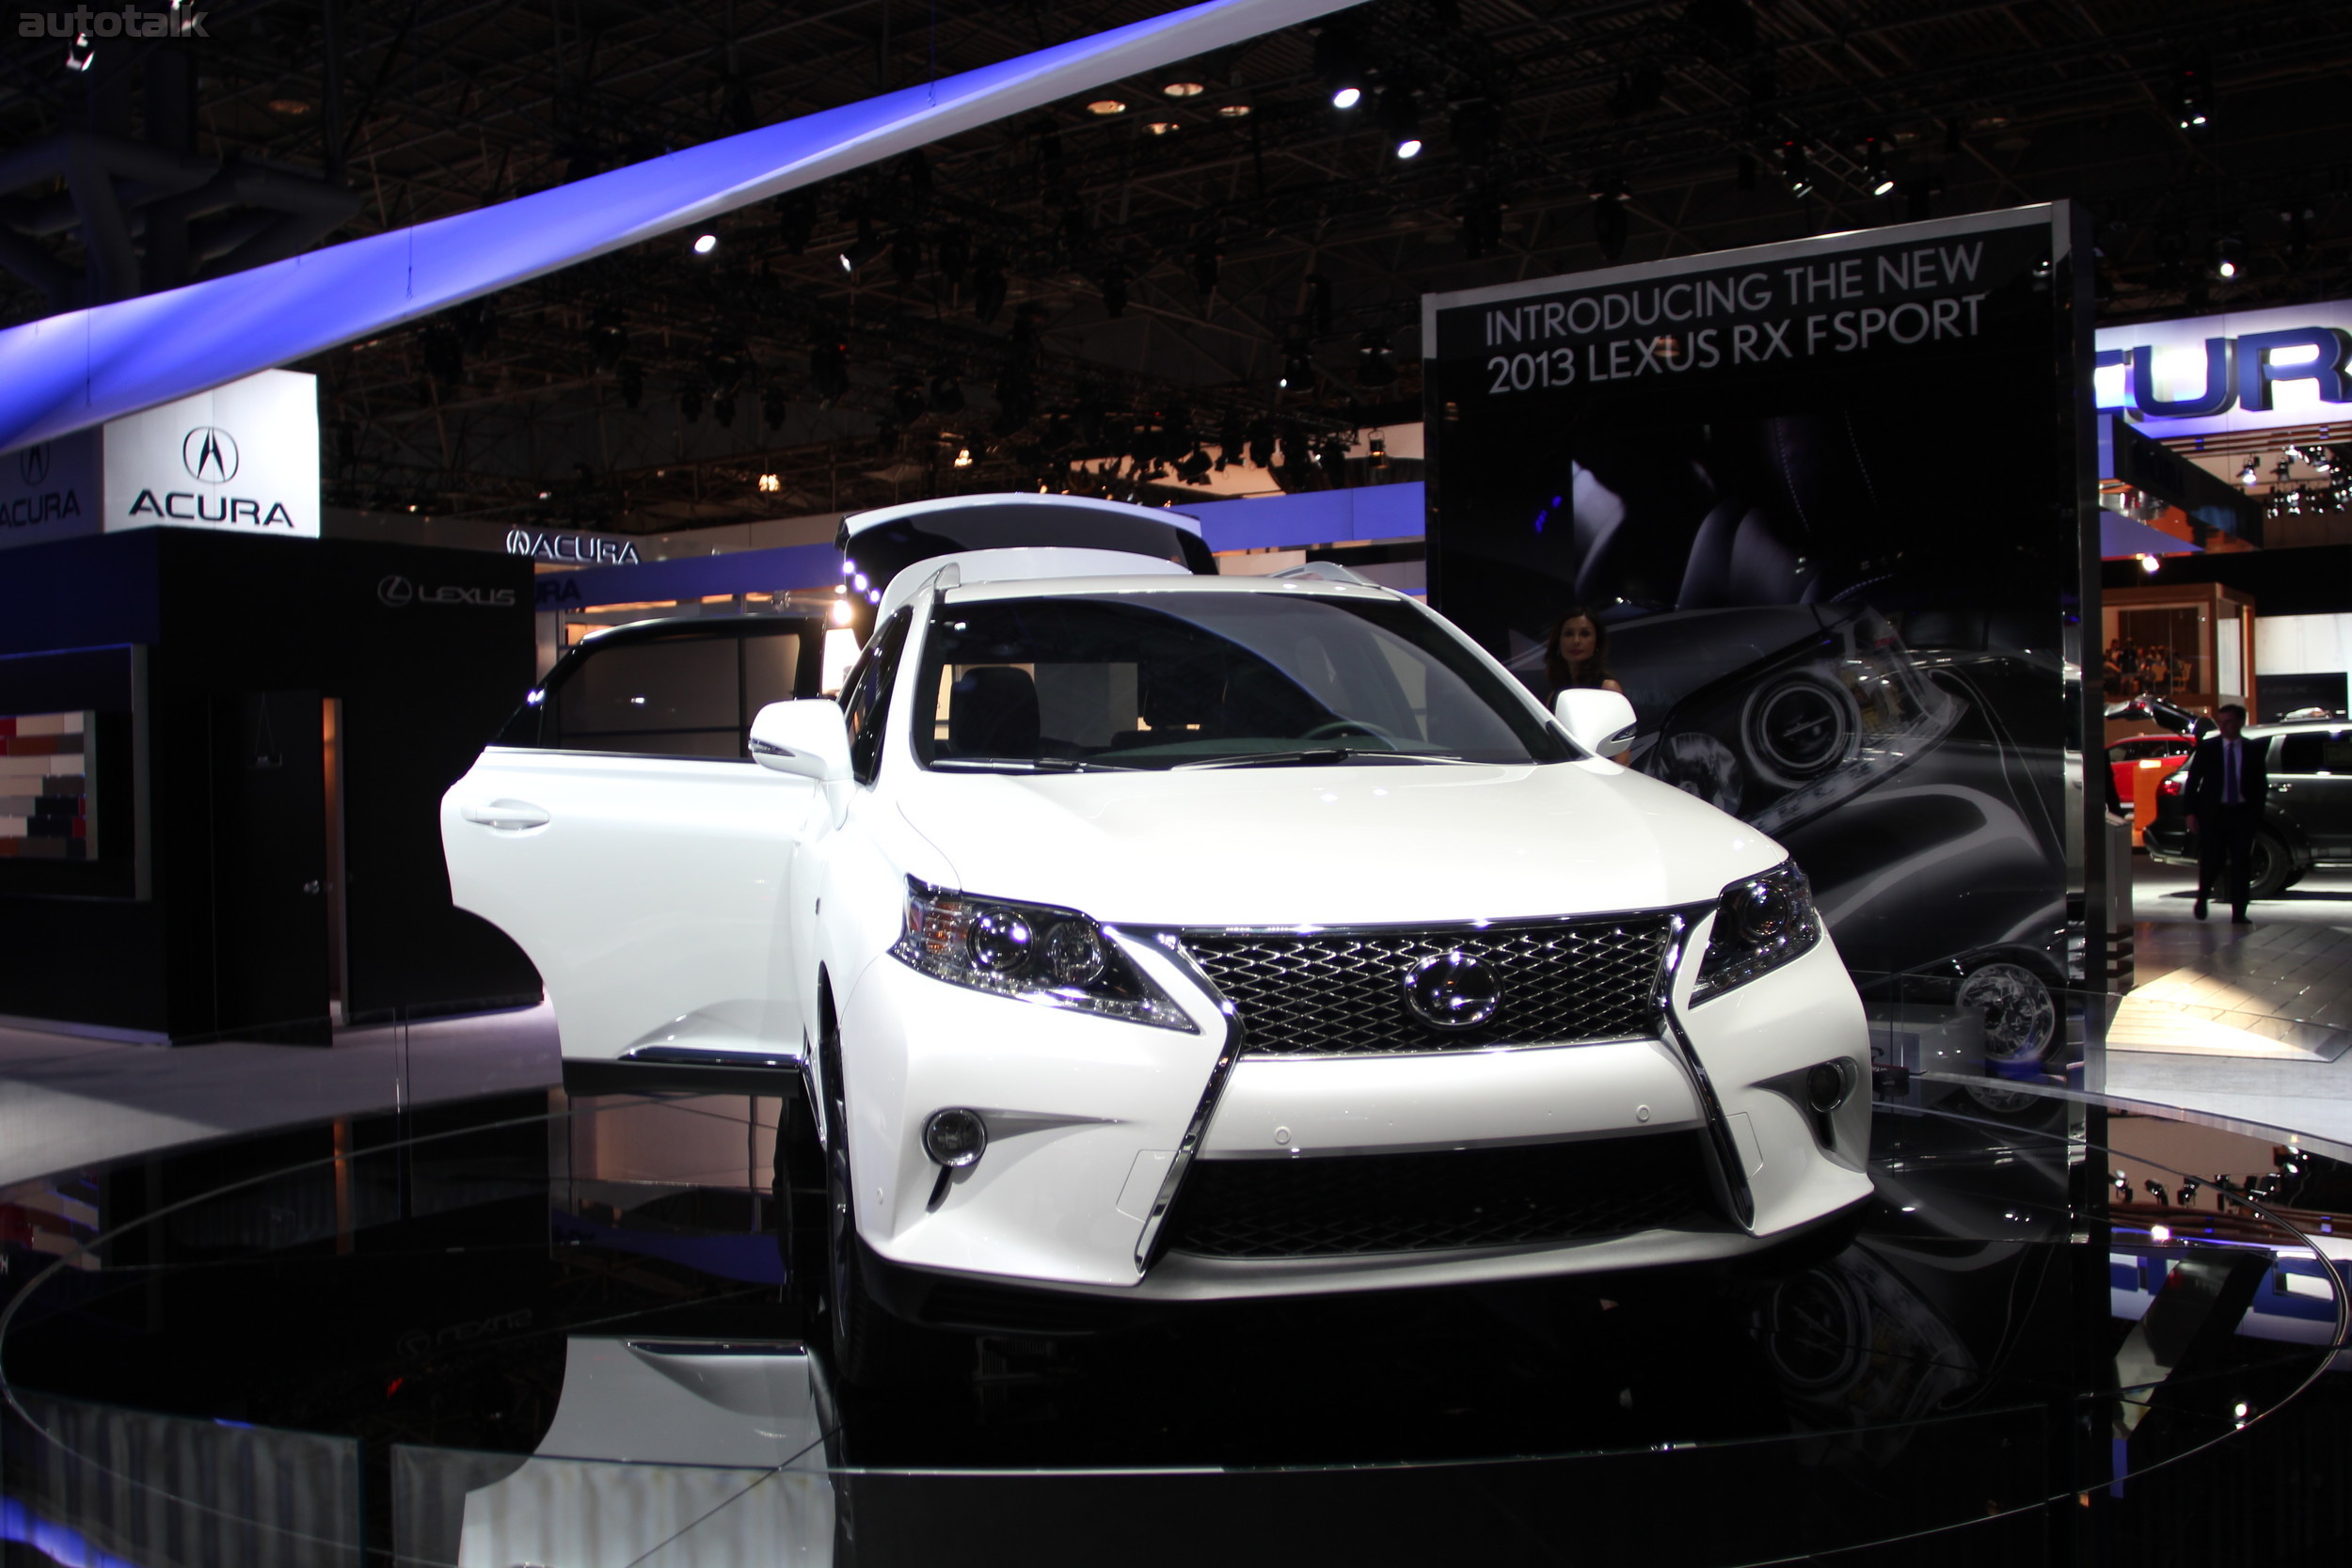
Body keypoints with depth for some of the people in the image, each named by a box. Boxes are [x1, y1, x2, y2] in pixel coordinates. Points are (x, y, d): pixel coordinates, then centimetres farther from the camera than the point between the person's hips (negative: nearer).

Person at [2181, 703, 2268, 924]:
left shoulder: (2254, 749, 5)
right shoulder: (2206, 748, 2)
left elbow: (2261, 784, 10)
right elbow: (2192, 782, 3)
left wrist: (2255, 810, -2)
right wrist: (2192, 813, -4)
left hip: (2243, 814, 1)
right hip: (2213, 813, -1)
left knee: (2241, 865, -1)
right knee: (2211, 861, -4)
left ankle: (2238, 914, 5)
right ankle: (2202, 896, 26)